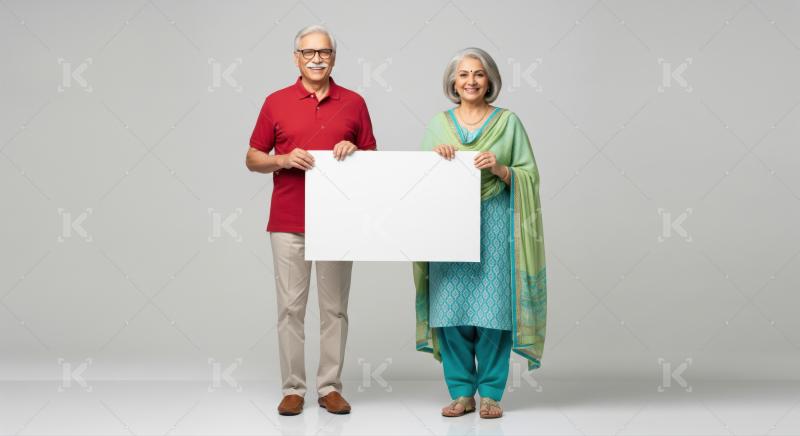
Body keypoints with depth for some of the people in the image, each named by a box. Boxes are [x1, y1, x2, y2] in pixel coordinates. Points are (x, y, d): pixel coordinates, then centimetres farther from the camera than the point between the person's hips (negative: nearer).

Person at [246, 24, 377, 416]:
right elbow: (253, 158, 7)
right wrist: (284, 159, -13)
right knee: (291, 306, 2)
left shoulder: (354, 103, 6)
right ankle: (292, 388, 11)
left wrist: (354, 151, -11)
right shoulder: (276, 102, 4)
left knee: (334, 307, 5)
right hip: (288, 222, -1)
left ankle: (330, 387, 15)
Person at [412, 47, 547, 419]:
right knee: (451, 311, 0)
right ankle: (461, 392, 12)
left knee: (492, 312, -3)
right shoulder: (438, 125, 11)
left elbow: (530, 176, 3)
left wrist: (501, 170, -15)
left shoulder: (509, 122, 5)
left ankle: (490, 393, 9)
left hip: (495, 227, -2)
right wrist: (435, 157, -7)